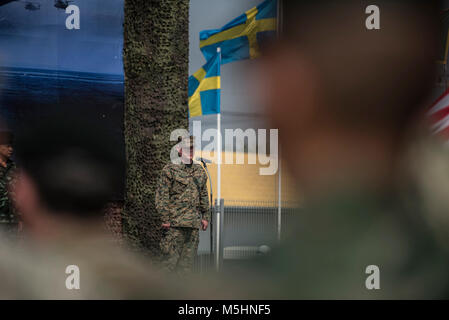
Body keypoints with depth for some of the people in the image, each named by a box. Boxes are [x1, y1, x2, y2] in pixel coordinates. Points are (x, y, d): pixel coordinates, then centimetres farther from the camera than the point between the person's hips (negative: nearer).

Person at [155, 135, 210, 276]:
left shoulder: (199, 171, 15)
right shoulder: (170, 169, -4)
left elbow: (204, 196, 22)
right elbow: (161, 195, -8)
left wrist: (205, 216, 15)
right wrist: (165, 218, -12)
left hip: (193, 223, 6)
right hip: (174, 223, -6)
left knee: (188, 258, 8)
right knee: (170, 258, -6)